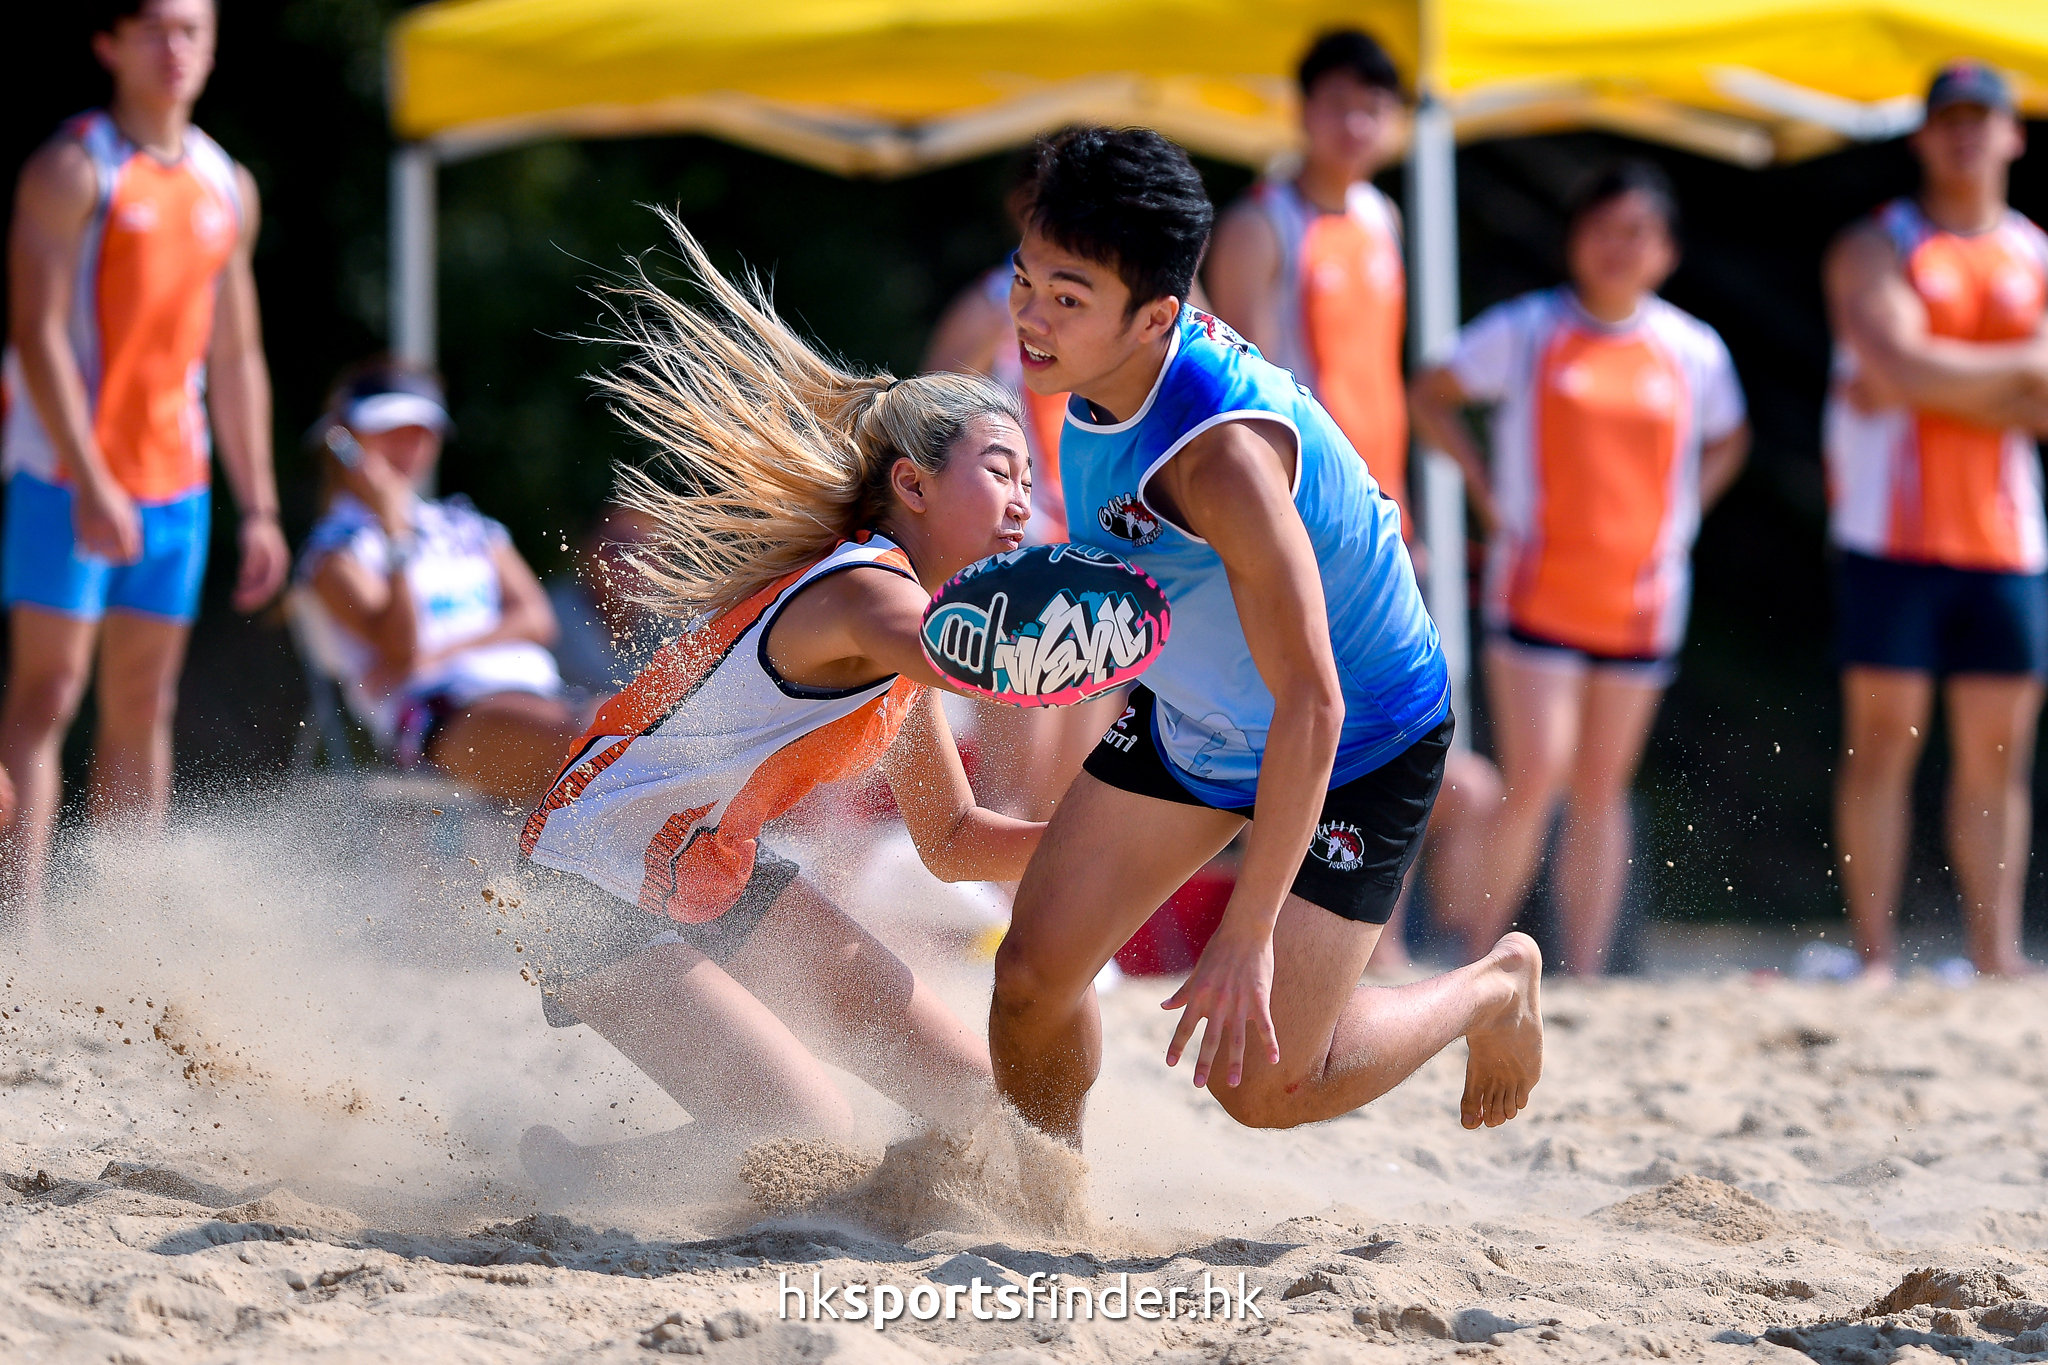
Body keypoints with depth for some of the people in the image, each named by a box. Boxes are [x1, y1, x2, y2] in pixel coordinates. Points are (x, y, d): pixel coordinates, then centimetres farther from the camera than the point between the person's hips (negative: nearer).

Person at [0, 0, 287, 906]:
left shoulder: (228, 187, 13)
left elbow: (234, 357, 18)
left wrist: (258, 506, 13)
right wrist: (87, 481, -21)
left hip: (174, 481, 6)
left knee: (143, 705, 7)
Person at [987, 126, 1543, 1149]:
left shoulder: (1222, 459, -40)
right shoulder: (1100, 357, -16)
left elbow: (1311, 706, -38)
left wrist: (1248, 933, -37)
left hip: (1359, 745, -7)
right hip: (1193, 711, 7)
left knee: (1263, 1082, -6)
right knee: (1035, 972, 0)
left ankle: (1494, 991, 22)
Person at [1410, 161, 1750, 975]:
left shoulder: (1695, 351, 5)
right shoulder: (1524, 331, -1)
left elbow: (1727, 440, 22)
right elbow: (1431, 396, 9)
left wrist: (1683, 513, 7)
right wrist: (1486, 489, -1)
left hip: (1640, 596, 3)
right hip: (1538, 593, -3)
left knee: (1601, 788, 6)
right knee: (1537, 776, -13)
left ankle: (1584, 972, 10)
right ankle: (1479, 938, 3)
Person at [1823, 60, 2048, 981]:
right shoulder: (1878, 248, 4)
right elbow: (1900, 366, -13)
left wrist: (1941, 387, -10)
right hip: (1894, 534, -3)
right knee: (1882, 739, -6)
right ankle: (1876, 957, -5)